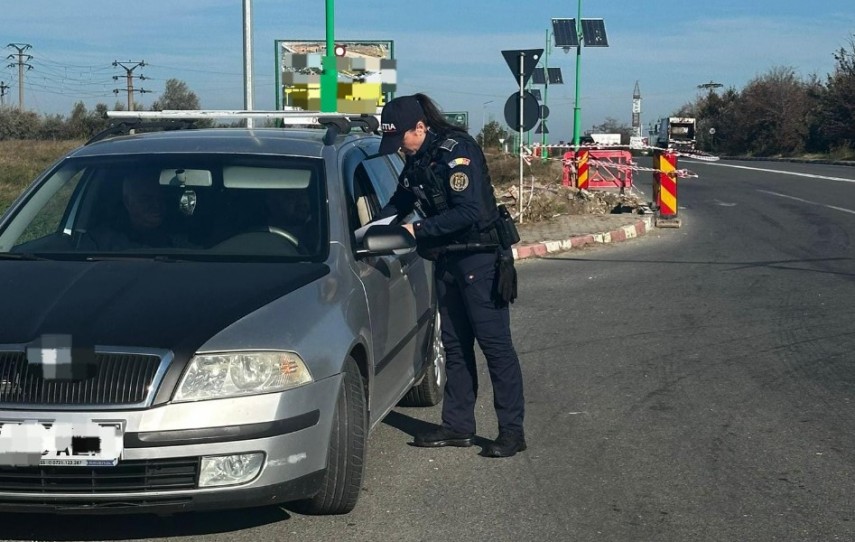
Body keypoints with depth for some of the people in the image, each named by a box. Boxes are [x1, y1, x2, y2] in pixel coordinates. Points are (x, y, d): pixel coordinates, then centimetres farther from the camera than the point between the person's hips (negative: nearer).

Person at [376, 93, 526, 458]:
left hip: (480, 258, -9)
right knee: (455, 345, 12)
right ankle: (458, 427, 20)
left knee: (494, 342, -6)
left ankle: (512, 430, -2)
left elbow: (470, 212, -25)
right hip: (448, 260, 9)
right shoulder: (417, 160, 9)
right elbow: (400, 203, 21)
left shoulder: (458, 151, -17)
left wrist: (418, 230, -22)